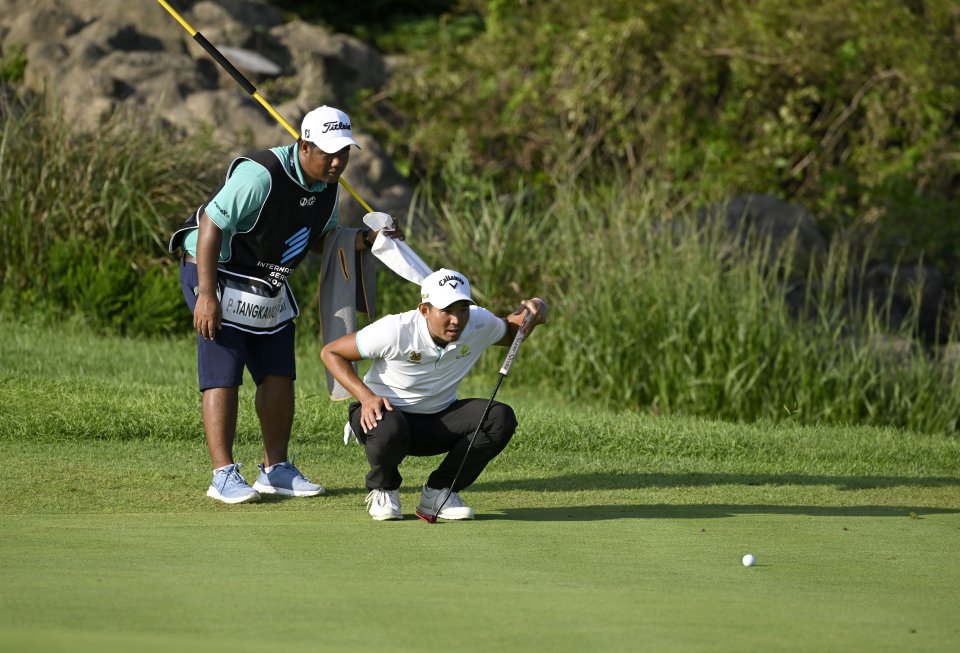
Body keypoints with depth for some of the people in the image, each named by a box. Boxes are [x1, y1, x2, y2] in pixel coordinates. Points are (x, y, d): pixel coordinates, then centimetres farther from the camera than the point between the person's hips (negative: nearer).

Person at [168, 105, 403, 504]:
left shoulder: (328, 186, -3)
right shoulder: (261, 175, -29)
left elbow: (323, 241, 11)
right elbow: (211, 225, -28)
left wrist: (365, 238, -9)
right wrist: (206, 294, -30)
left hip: (269, 287, 8)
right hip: (217, 276, -8)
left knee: (279, 376, 7)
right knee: (223, 376, -12)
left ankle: (276, 470, 16)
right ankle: (223, 475, -10)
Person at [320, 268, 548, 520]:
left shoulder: (479, 324, -11)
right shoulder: (395, 330, -24)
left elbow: (510, 331, 14)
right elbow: (331, 352, -14)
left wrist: (533, 311, -11)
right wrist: (366, 396, -27)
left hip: (439, 418, 5)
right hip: (384, 411, -4)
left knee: (501, 418, -20)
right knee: (389, 430, -42)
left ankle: (438, 492, -3)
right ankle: (382, 491, -5)